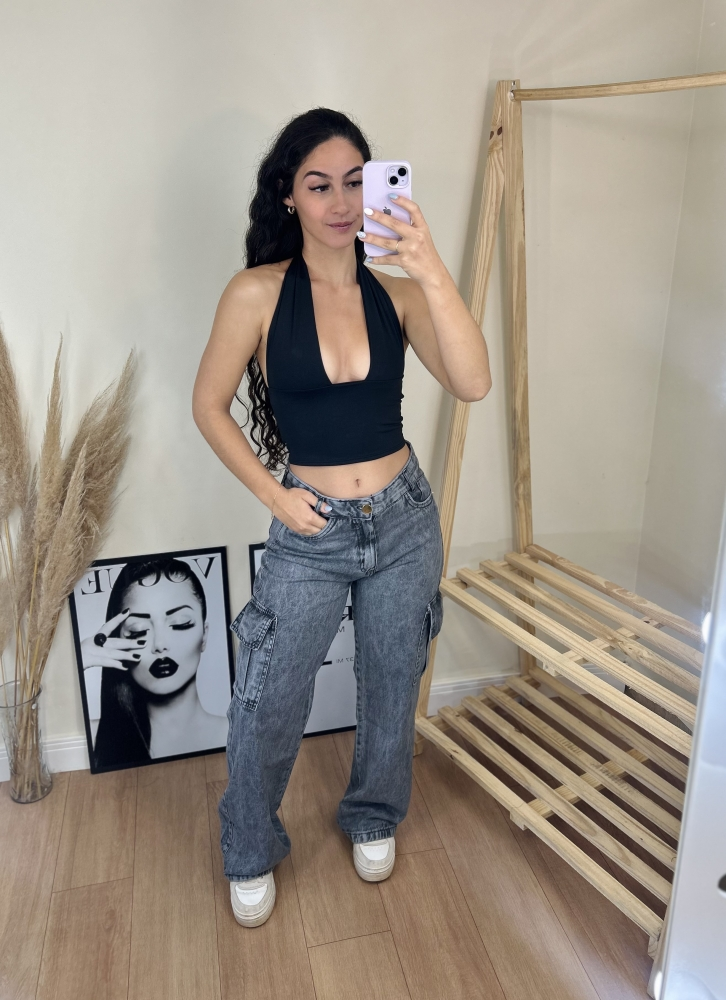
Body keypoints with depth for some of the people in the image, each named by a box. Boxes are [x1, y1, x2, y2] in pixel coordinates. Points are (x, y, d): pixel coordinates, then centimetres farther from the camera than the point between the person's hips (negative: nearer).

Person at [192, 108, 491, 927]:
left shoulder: (398, 292, -4)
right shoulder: (258, 293, -10)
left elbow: (472, 383, -19)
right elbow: (209, 407, -2)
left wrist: (431, 272, -30)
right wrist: (273, 496, -7)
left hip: (404, 520, 2)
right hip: (310, 531, -2)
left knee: (391, 691, 19)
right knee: (266, 711, 8)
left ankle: (373, 818, 48)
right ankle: (251, 854, 38)